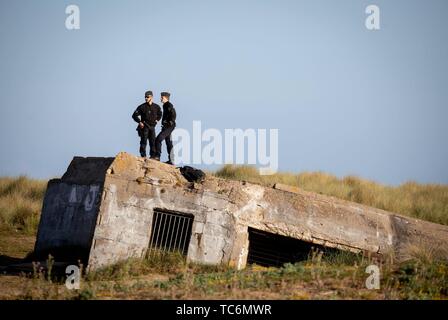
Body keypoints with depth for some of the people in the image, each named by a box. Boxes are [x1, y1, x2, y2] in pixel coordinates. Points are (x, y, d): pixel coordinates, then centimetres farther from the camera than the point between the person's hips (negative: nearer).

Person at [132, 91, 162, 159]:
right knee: (144, 141, -9)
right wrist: (139, 122, -10)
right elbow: (134, 115, 0)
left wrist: (157, 120, 11)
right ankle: (143, 156, -9)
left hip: (152, 127, 3)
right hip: (144, 127, -3)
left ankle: (153, 156, 9)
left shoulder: (156, 107, 6)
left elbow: (159, 114, 26)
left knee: (153, 142, 3)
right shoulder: (142, 107, -3)